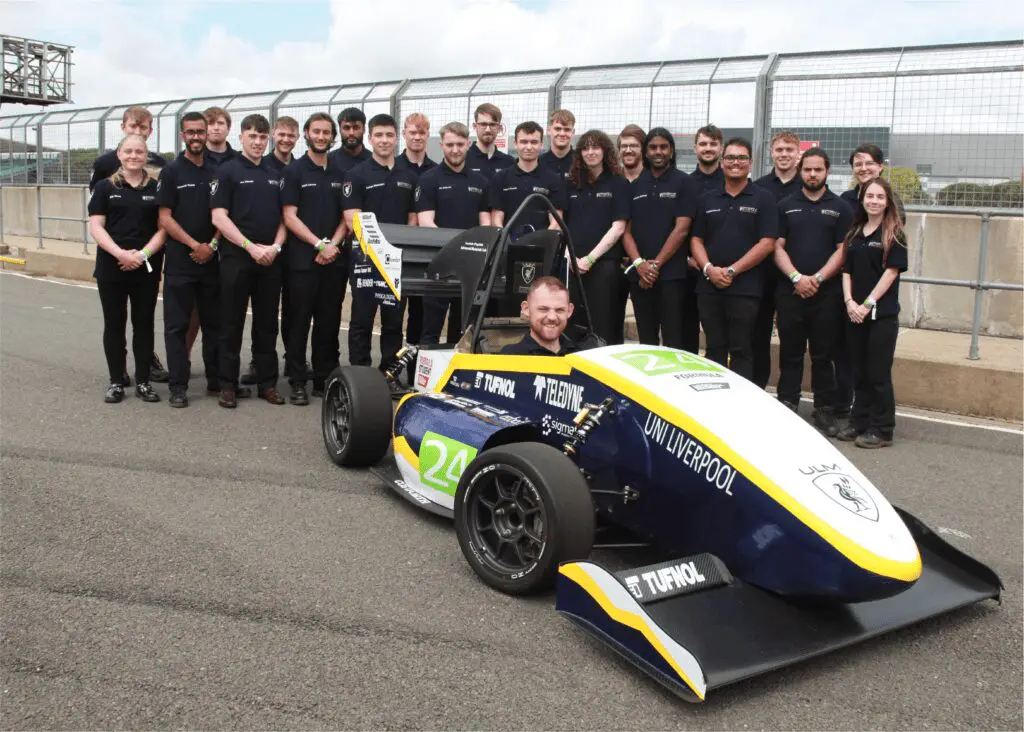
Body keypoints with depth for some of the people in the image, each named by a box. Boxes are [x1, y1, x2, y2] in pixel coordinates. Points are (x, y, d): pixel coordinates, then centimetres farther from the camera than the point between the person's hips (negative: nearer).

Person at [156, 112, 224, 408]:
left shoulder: (216, 171, 10)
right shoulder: (172, 171, 0)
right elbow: (165, 218, -5)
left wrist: (212, 245, -5)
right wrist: (194, 245, -12)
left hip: (212, 260, 3)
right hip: (180, 261, -3)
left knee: (214, 323, 9)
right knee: (177, 325, 0)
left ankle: (216, 380, 18)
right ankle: (178, 386, 5)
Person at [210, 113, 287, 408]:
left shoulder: (275, 175, 14)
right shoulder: (227, 171, -1)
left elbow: (283, 217, 14)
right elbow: (219, 216, -9)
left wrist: (275, 246, -4)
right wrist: (251, 246, -15)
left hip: (270, 261, 4)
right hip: (236, 259, -4)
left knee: (267, 325, 9)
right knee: (231, 325, 1)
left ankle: (268, 383, 16)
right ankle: (228, 385, 8)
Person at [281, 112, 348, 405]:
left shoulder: (340, 173, 13)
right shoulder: (294, 171, 1)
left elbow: (346, 216, 11)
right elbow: (289, 217, -6)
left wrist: (333, 245, -5)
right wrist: (319, 244, -14)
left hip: (334, 260, 4)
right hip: (302, 260, -4)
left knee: (329, 323, 7)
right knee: (299, 323, -1)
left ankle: (326, 379, 14)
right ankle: (297, 382, 4)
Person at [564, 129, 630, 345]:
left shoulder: (618, 183, 3)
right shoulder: (572, 183, 13)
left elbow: (618, 228, -5)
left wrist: (590, 258, -11)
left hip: (604, 263, -3)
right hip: (573, 265, 3)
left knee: (602, 326, -2)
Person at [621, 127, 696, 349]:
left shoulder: (683, 183, 1)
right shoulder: (635, 185, 12)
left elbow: (681, 229, -6)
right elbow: (626, 230, 7)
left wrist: (656, 264, -11)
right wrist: (639, 263, -8)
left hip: (671, 274, -4)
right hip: (639, 275, 4)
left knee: (672, 340, -5)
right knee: (646, 340, 9)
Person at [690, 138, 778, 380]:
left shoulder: (763, 199, 1)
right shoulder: (707, 200, 14)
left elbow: (767, 243, -6)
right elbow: (696, 240, 11)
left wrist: (731, 271, -12)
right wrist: (709, 268, -8)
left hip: (745, 288, -4)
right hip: (708, 286, 4)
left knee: (741, 351, 0)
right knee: (714, 349, 9)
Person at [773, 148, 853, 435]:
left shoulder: (840, 208, 7)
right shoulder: (785, 206, 10)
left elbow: (843, 250, 1)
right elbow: (777, 247, 3)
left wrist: (818, 278, -12)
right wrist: (796, 277, -11)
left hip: (827, 292, -1)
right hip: (790, 290, 1)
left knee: (823, 354, 3)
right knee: (790, 353, 5)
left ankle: (825, 409, 11)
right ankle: (787, 407, 11)